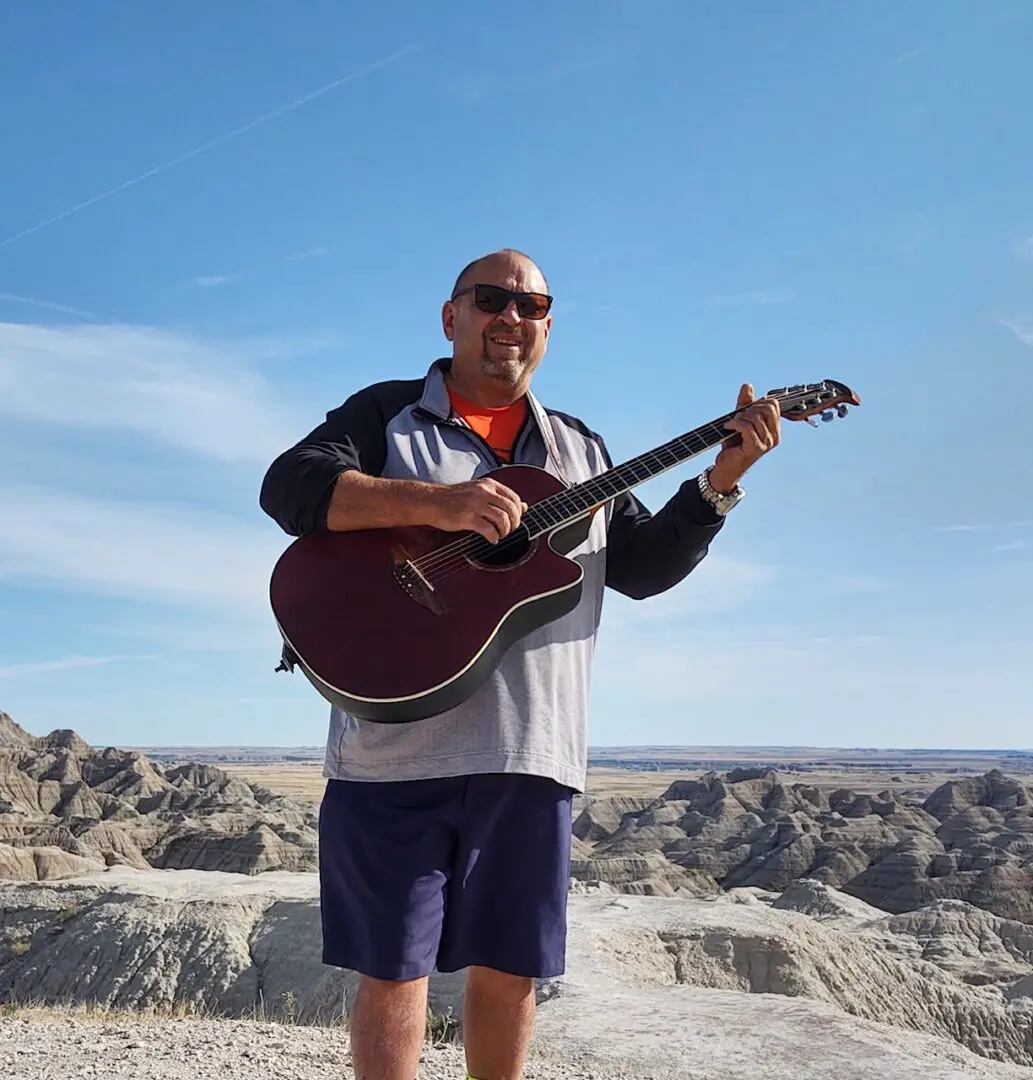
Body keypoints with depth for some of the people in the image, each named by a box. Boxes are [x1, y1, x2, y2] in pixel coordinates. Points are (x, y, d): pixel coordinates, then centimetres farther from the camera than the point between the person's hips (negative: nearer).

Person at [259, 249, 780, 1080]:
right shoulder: (388, 412, 4)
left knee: (511, 968, 13)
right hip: (400, 746, -4)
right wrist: (434, 501, -24)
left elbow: (643, 567, 14)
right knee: (394, 966, 4)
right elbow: (289, 486, -12)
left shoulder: (579, 449, 17)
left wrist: (719, 483, 0)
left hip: (532, 753, 4)